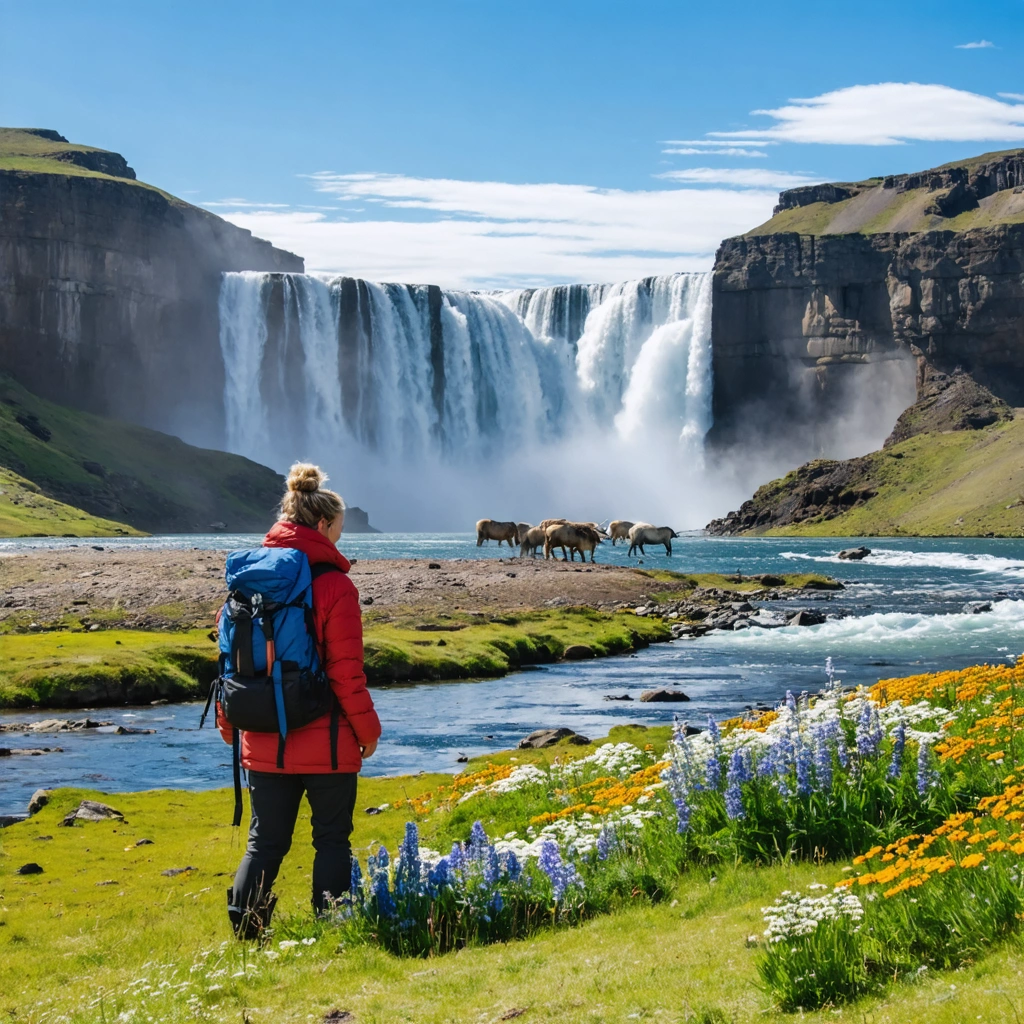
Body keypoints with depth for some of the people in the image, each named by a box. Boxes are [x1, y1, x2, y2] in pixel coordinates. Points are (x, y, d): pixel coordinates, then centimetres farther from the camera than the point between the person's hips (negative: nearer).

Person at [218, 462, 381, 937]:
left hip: (263, 742, 4)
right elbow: (346, 671, -12)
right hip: (325, 742, -4)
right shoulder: (334, 586, -12)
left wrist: (230, 725, 17)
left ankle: (244, 926, 4)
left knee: (265, 840, 13)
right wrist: (367, 729, 0)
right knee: (332, 839, 10)